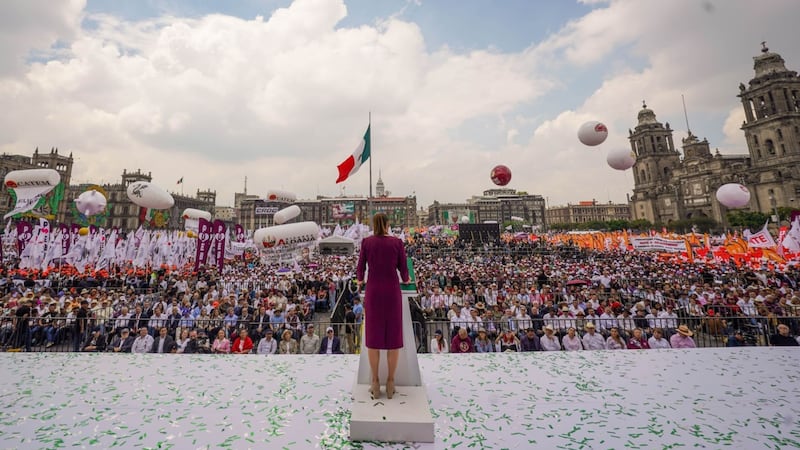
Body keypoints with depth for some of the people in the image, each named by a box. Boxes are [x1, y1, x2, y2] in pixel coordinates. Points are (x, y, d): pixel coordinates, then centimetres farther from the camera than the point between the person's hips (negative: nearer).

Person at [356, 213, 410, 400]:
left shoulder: (367, 242, -1)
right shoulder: (397, 242, -3)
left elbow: (361, 268, 3)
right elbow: (403, 270, 1)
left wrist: (360, 278, 28)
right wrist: (405, 279, 26)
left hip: (373, 293, 1)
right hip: (392, 293, 0)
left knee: (373, 337, 10)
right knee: (393, 337, 10)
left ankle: (375, 384, 17)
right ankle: (390, 383, 17)